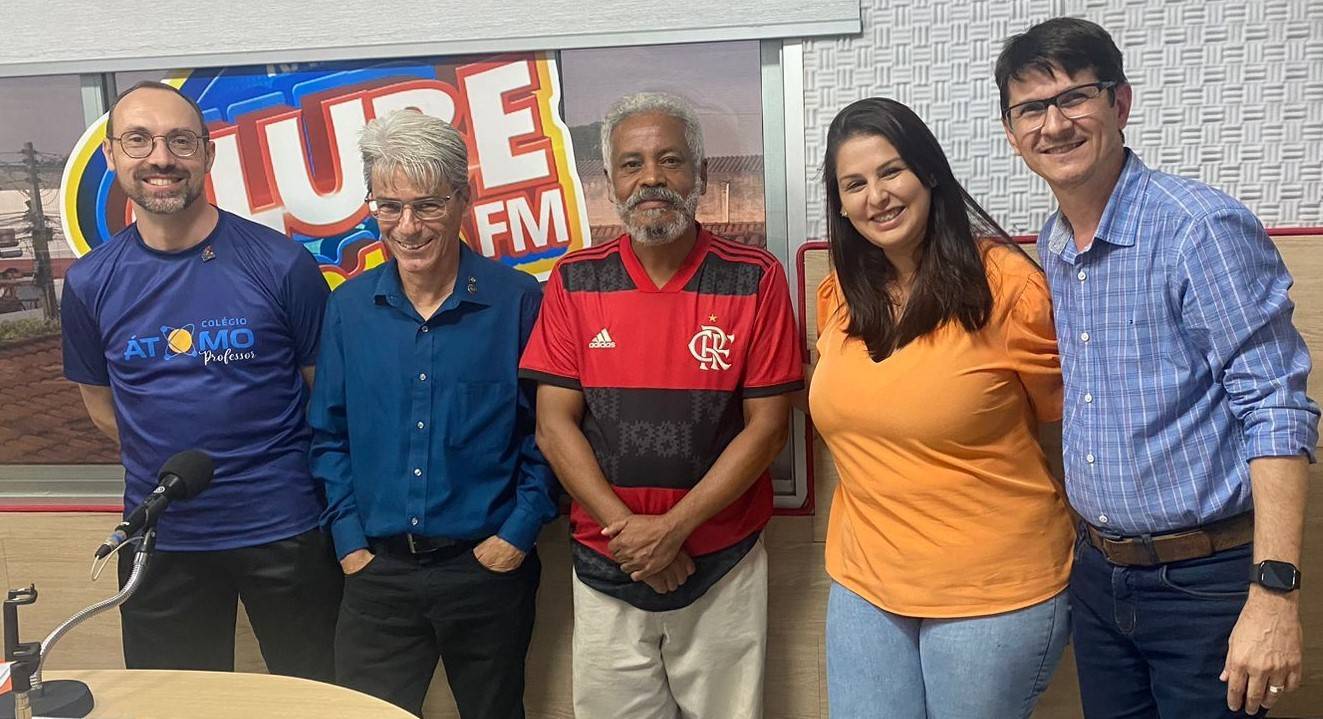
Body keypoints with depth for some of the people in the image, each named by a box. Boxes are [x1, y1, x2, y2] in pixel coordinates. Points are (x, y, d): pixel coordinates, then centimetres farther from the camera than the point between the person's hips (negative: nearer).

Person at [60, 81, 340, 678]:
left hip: (284, 526, -2)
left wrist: (267, 468, -3)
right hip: (161, 535, 3)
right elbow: (101, 403, 12)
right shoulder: (90, 283, -1)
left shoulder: (281, 264, -10)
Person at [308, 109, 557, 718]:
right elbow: (329, 435, 7)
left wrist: (518, 532, -9)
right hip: (377, 571, 2)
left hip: (488, 568, -2)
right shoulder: (348, 308, 1)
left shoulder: (518, 302, -8)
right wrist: (349, 540, 1)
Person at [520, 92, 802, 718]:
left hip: (723, 568, -1)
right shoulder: (575, 281, -1)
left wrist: (673, 528, -13)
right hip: (605, 570, 1)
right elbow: (554, 425, -3)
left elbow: (766, 425, -7)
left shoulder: (754, 280, -6)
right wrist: (628, 530, -12)